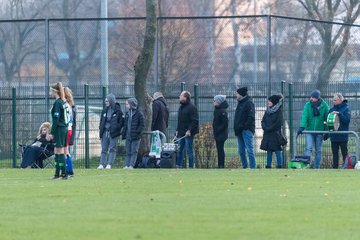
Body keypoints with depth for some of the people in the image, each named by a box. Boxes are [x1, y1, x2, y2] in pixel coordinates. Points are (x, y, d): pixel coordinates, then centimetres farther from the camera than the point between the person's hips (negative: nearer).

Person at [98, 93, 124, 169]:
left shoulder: (118, 110, -4)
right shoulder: (105, 110, 11)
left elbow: (121, 122, -3)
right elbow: (102, 120, 18)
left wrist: (116, 128, -11)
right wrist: (100, 128, 8)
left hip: (113, 132, -5)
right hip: (105, 131, 5)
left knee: (112, 149, -4)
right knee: (104, 149, 3)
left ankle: (109, 164, -5)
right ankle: (102, 164, 1)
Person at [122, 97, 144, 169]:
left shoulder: (139, 114, -5)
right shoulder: (127, 114, 14)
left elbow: (142, 125, -7)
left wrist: (138, 132, -16)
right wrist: (124, 134, 10)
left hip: (135, 137, -6)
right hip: (128, 136, 6)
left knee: (134, 152, -4)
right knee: (128, 152, 5)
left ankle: (131, 165, -7)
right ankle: (127, 165, 5)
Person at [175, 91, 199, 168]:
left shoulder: (192, 107, -10)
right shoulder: (181, 107, 17)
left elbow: (195, 121, -16)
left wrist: (189, 130, -22)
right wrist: (177, 131, 18)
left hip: (188, 133, -8)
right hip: (181, 134, 8)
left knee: (189, 150, -5)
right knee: (179, 150, 8)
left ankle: (191, 167, -1)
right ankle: (178, 165, 11)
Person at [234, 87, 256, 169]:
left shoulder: (249, 103, -9)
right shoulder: (240, 103, 18)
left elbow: (251, 117, -17)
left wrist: (246, 126, -19)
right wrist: (236, 127, 12)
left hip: (247, 130, -9)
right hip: (240, 131, 9)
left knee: (249, 150, -11)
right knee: (241, 150, 10)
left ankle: (252, 167, -12)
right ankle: (245, 167, 16)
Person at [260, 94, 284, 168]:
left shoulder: (279, 110, -5)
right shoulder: (268, 110, 14)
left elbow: (278, 123, -12)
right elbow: (263, 120, 14)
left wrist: (269, 128, -12)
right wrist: (264, 127, -6)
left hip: (275, 133, -6)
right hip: (267, 134, 6)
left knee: (277, 150, -6)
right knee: (269, 150, 6)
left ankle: (279, 165, -4)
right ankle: (268, 165, 8)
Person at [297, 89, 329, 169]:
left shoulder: (324, 106, -1)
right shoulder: (308, 105, -2)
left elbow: (327, 119, 2)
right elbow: (304, 116, -13)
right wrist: (302, 127, -27)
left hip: (319, 131, 1)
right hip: (309, 130, -1)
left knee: (318, 150, 7)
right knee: (308, 149, -13)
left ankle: (317, 167, 13)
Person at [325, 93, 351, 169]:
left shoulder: (346, 109, -4)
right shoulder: (331, 110, 11)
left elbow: (347, 120, -17)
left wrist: (339, 114, -25)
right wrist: (326, 134, 13)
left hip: (343, 136, -5)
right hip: (333, 136, 5)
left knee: (344, 153, 0)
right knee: (335, 154, 7)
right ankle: (335, 168, 11)